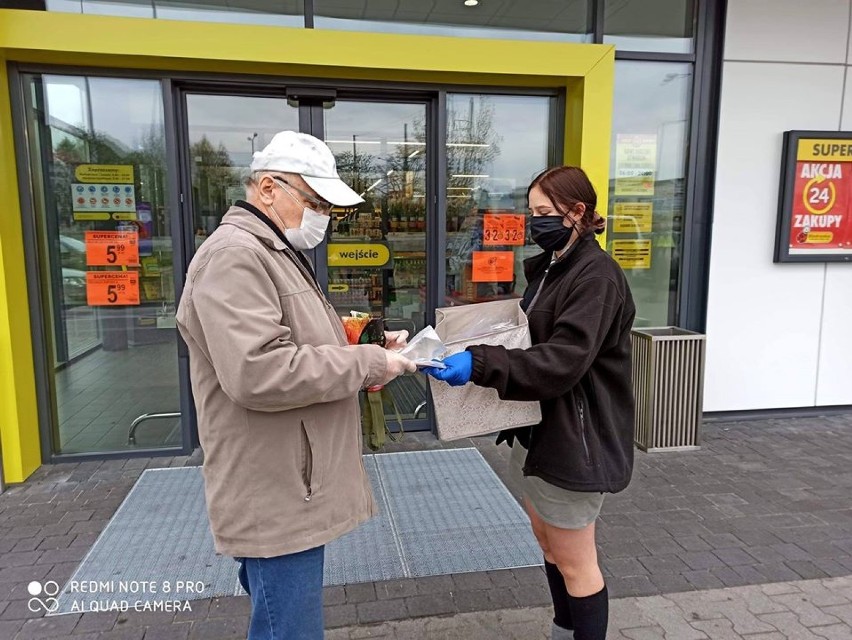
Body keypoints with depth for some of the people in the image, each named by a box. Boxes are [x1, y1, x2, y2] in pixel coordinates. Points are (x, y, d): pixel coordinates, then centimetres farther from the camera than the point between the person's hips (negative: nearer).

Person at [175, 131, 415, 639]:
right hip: (276, 501, -10)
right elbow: (258, 374, -29)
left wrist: (373, 350, 4)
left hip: (293, 492, 10)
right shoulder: (234, 256, -18)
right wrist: (368, 363, -20)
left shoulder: (278, 254, 17)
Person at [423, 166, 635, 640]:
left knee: (574, 560, 6)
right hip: (539, 429, 10)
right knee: (548, 540, 23)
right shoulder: (549, 267, 11)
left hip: (574, 437, -10)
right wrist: (471, 347, 5)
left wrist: (479, 365, -37)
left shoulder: (596, 275, -20)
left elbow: (563, 361, -30)